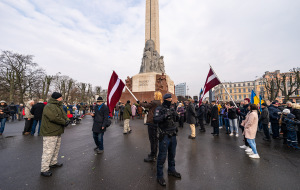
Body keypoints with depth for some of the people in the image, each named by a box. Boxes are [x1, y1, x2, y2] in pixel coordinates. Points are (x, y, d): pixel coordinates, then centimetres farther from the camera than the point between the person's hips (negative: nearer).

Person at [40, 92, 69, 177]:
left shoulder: (59, 106, 12)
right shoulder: (49, 107, -20)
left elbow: (63, 114, 10)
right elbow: (54, 117, -30)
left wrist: (67, 120, -11)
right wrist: (64, 122, -19)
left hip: (57, 132, 10)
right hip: (50, 133, -10)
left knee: (56, 149, 23)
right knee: (48, 151, -1)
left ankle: (53, 163, 41)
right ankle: (44, 169, 13)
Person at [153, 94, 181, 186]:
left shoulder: (171, 109, 11)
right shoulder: (159, 109, -10)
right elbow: (155, 120, -23)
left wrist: (174, 115, -2)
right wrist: (165, 115, -33)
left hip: (173, 135, 7)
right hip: (164, 136, -6)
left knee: (172, 154, 20)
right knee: (162, 156, 4)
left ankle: (171, 170, 41)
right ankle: (159, 176, 21)